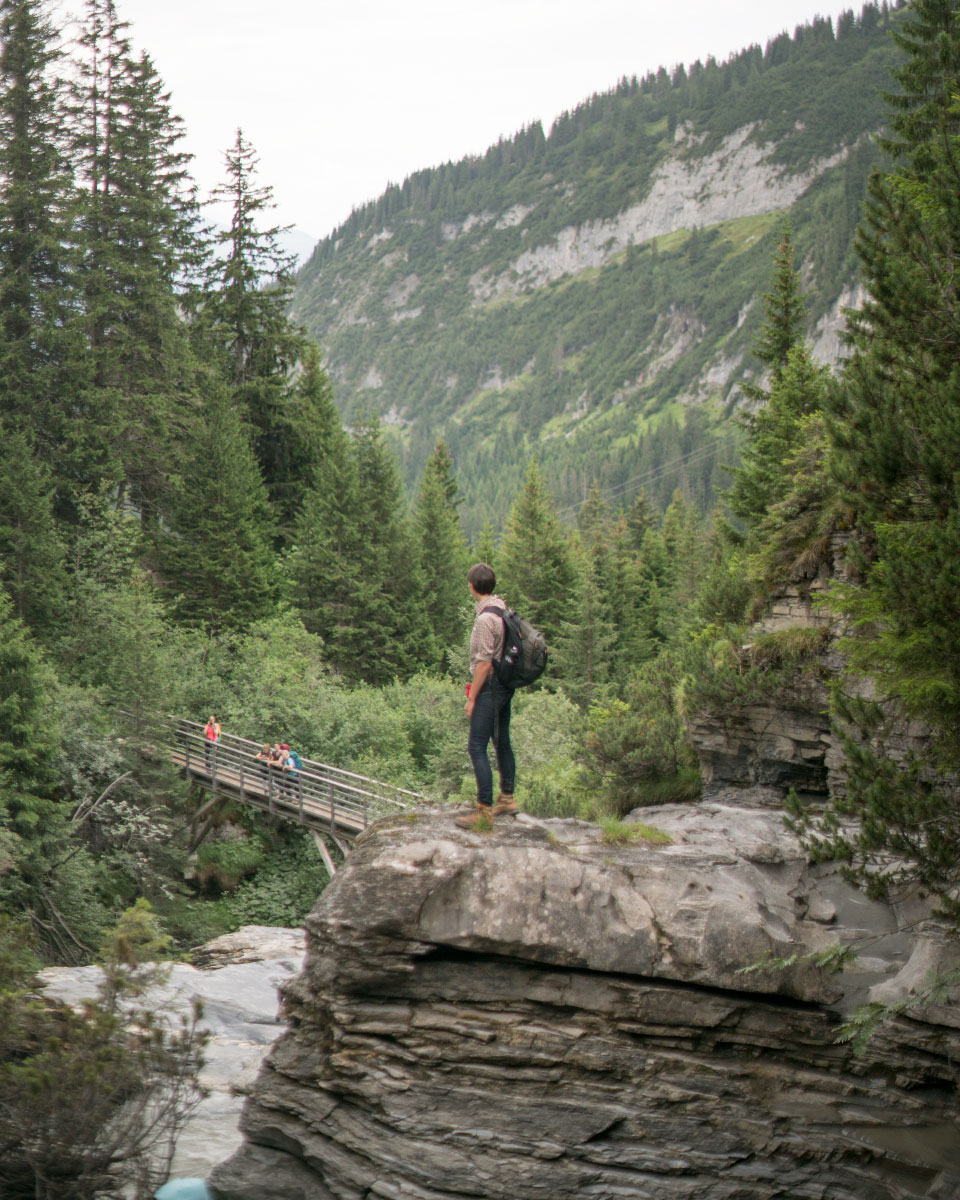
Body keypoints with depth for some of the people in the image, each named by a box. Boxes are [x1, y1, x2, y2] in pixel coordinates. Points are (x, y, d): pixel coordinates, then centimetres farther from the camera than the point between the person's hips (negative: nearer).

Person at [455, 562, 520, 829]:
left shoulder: (486, 618, -20)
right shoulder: (504, 609, 8)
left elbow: (484, 663, -21)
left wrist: (471, 698, -14)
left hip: (490, 687, -10)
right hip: (506, 686, 10)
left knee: (477, 747, -8)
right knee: (502, 742, 18)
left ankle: (485, 809, -8)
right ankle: (507, 799, 28)